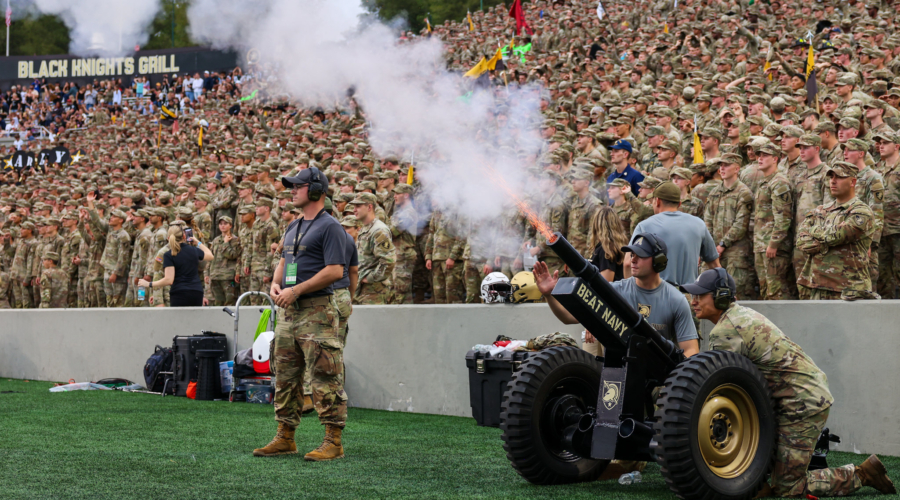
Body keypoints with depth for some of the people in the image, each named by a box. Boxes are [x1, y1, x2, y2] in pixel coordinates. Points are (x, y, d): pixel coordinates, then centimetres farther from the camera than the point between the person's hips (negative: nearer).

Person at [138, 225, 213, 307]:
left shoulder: (169, 255, -6)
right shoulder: (194, 250, 7)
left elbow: (169, 280, -13)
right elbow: (210, 256, 28)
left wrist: (149, 284, -5)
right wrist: (198, 243, 38)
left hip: (180, 294, -4)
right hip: (197, 293, 4)